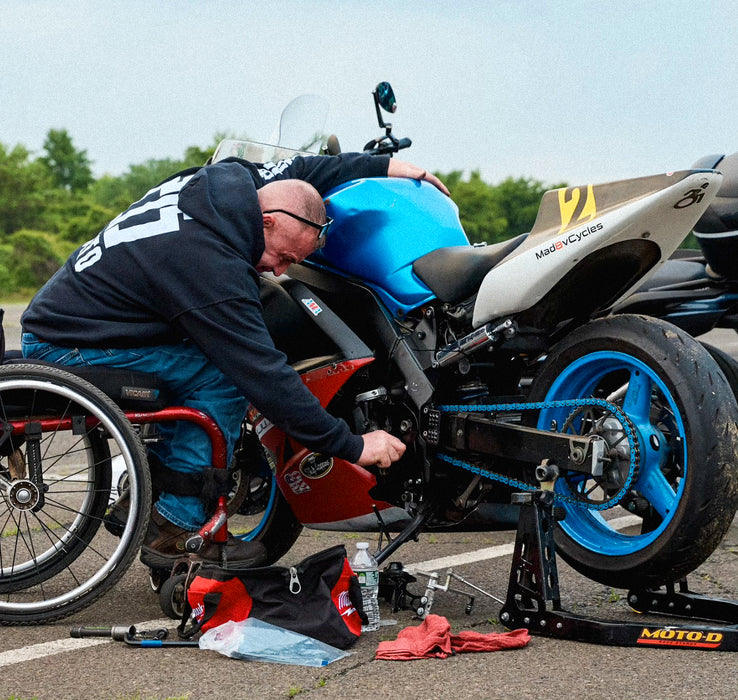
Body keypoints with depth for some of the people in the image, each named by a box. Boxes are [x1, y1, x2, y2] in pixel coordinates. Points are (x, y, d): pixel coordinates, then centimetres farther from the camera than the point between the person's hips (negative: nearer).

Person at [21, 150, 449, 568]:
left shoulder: (229, 179, -3)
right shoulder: (211, 266, -29)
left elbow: (297, 169, 18)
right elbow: (266, 377, -27)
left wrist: (386, 166, 19)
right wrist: (353, 446, -21)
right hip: (68, 351, -10)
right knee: (223, 376, -17)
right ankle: (177, 530, -10)